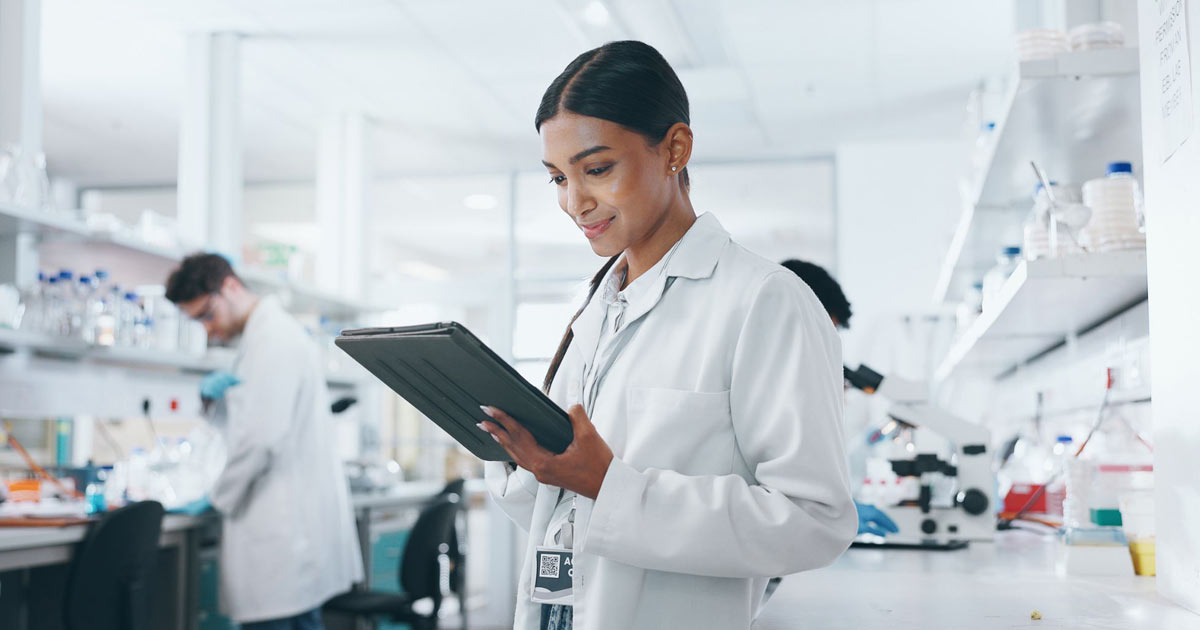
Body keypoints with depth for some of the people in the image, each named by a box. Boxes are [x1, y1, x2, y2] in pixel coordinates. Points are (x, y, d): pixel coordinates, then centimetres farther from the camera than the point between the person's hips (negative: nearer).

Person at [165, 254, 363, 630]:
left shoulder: (273, 338, -14)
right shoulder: (264, 334, 18)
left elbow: (263, 437, -21)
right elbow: (242, 423, 25)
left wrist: (218, 498, -8)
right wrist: (213, 397, 4)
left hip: (283, 525, -10)